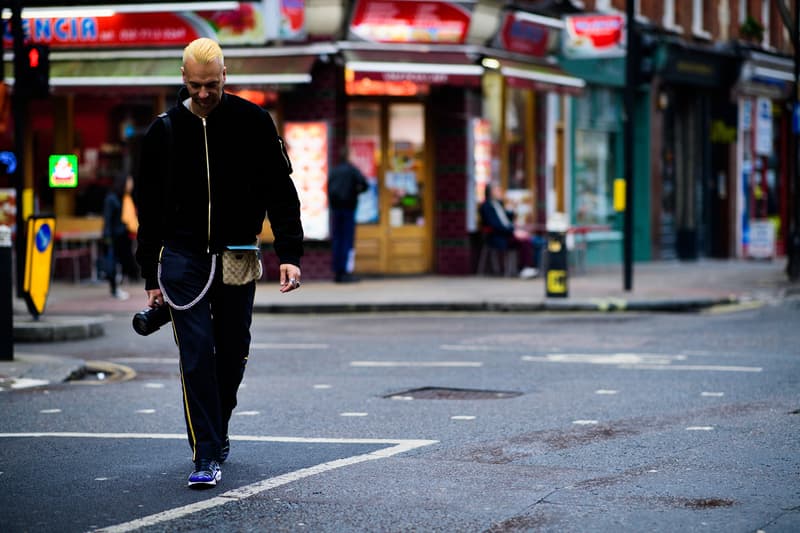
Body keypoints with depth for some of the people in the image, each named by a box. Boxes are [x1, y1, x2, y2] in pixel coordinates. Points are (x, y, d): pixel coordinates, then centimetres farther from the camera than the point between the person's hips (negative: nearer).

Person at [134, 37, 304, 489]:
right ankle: (207, 455, -10)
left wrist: (290, 255, -9)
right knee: (197, 354, -9)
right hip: (184, 256, -1)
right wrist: (152, 277, 7)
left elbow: (281, 192, 1)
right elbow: (149, 209, 8)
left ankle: (217, 431, 30)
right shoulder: (164, 131, 1)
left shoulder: (253, 122, -1)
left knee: (233, 352, 8)